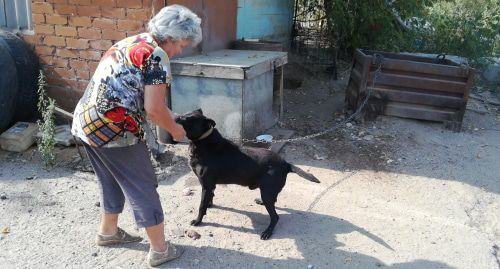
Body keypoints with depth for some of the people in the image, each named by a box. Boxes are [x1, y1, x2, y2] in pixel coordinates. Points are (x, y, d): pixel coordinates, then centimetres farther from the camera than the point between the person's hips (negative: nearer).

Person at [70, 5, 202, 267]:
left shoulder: (128, 43, 16)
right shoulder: (156, 56, -11)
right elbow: (154, 109, -16)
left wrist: (166, 116, 20)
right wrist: (175, 129, 2)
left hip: (85, 122, 9)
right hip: (114, 130, -9)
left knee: (112, 181, 25)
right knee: (142, 187, 5)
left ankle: (108, 232, 43)